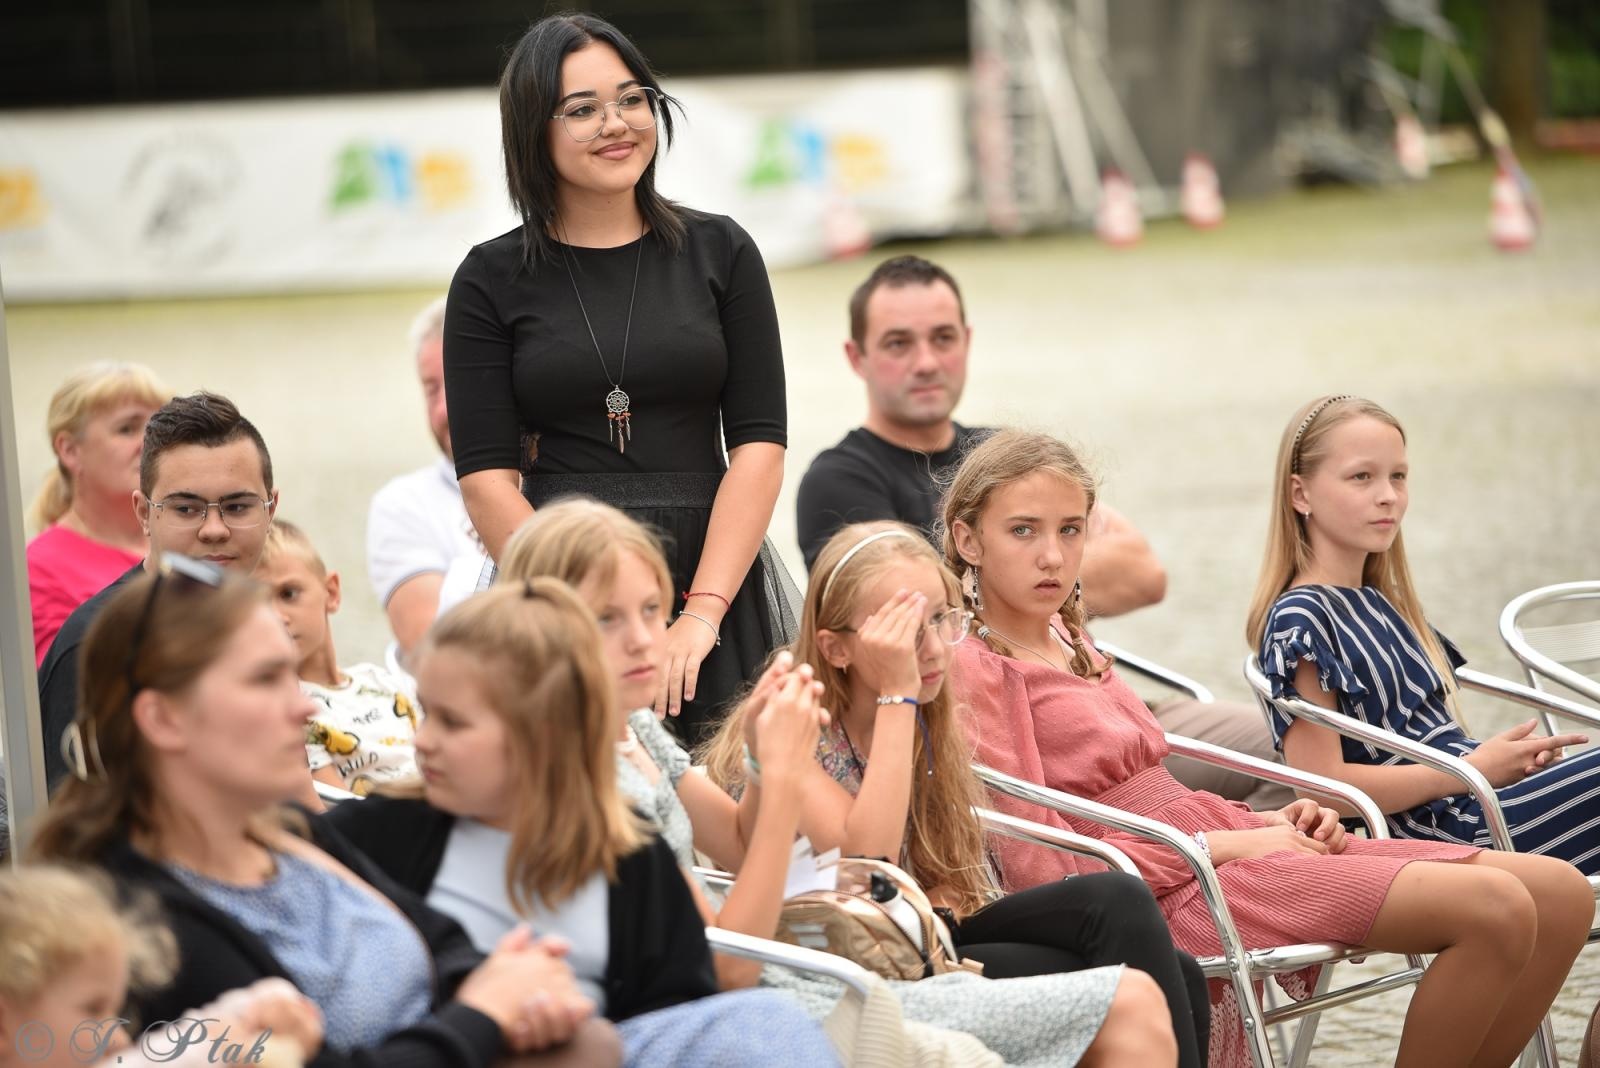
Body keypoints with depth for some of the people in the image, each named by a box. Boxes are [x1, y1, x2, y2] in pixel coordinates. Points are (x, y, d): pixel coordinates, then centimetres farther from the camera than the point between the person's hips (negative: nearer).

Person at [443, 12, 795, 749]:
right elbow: (486, 477, -1)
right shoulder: (492, 279, 5)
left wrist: (702, 612, -10)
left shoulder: (720, 252, 8)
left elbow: (759, 444, 2)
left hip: (717, 585, 1)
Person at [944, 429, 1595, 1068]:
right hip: (1180, 892, -9)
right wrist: (1225, 844, -11)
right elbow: (1044, 865, -14)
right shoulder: (975, 671, -7)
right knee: (1496, 910, -23)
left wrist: (1265, 821, 4)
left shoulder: (1067, 644, 20)